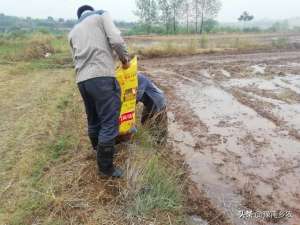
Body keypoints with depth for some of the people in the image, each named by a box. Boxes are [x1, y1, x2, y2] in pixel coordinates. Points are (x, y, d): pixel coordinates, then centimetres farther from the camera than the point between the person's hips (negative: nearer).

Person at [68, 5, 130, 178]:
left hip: (82, 80, 7)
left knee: (93, 120, 21)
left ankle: (99, 150, 40)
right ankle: (106, 167, 8)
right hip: (102, 77, -7)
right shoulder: (102, 15, 13)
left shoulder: (73, 31, 29)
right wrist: (125, 58, 12)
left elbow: (76, 58, 21)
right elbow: (116, 40, -4)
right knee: (109, 123, -1)